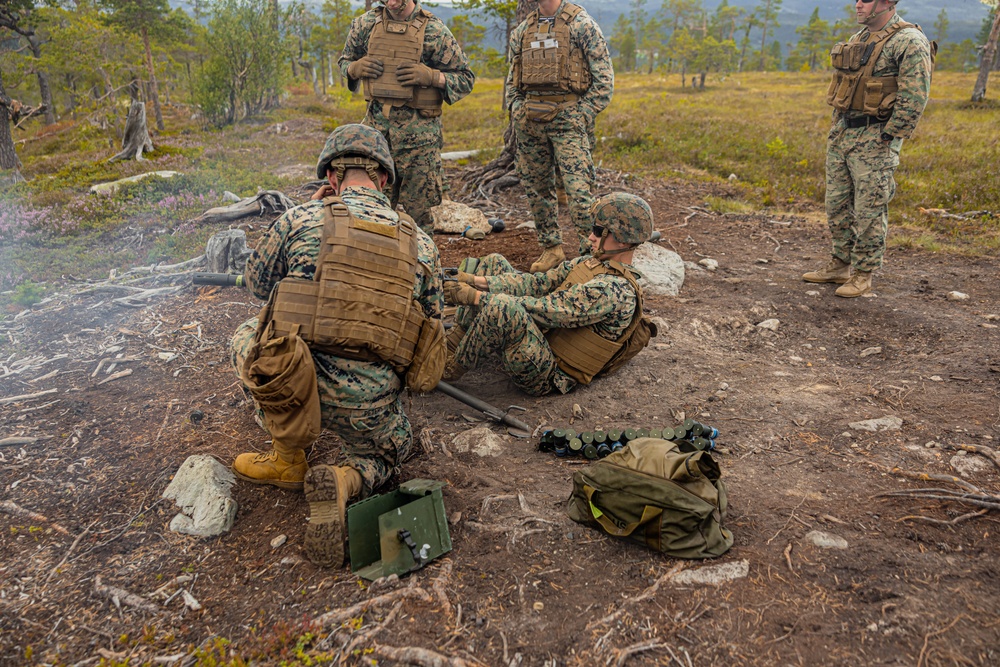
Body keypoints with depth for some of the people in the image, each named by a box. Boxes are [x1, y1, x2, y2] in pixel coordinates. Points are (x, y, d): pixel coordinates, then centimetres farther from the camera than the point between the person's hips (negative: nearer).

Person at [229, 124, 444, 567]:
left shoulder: (300, 220, -3)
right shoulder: (420, 243, 5)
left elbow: (257, 284, 15)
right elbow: (433, 328, 11)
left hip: (289, 385, -1)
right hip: (370, 401, 2)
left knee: (247, 335, 29)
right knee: (387, 451, 35)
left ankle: (288, 457, 23)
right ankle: (346, 481, -3)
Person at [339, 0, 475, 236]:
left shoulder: (434, 30, -4)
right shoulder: (366, 24, 6)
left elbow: (466, 79, -1)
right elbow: (344, 60, 20)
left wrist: (430, 76, -17)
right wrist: (355, 68, -4)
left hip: (418, 131, -3)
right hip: (376, 125, 3)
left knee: (418, 207, 3)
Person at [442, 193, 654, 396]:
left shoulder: (614, 290, -22)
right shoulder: (591, 263, 7)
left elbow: (549, 310, -26)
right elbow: (540, 283, 3)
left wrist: (477, 297, -24)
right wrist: (478, 281, -9)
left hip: (548, 376, -10)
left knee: (503, 306, -37)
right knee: (494, 263, 9)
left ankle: (450, 368, -12)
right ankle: (451, 344, 4)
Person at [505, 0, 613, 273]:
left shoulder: (582, 24, -1)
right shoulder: (522, 30, 16)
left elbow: (604, 78, -3)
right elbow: (512, 79, 24)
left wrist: (582, 115, -9)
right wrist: (515, 111, 10)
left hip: (567, 118, -6)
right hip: (529, 120, 6)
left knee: (578, 189, -14)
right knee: (536, 189, 9)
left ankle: (591, 254, -9)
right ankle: (551, 248, 21)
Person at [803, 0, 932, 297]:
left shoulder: (909, 41, -12)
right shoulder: (858, 40, 15)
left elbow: (914, 97, -17)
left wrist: (888, 139, -18)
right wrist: (837, 128, 16)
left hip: (874, 139, -8)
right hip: (840, 134, 8)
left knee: (869, 211, -2)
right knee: (837, 205, 12)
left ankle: (863, 275, 7)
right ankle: (841, 265, 24)